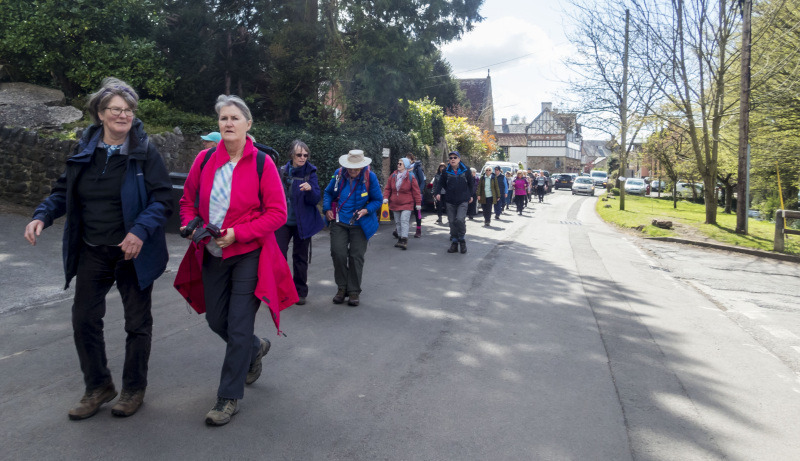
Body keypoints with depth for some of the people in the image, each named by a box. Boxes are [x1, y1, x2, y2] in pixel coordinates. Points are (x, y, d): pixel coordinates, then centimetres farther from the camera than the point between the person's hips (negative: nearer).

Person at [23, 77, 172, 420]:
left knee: (137, 323, 9)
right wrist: (42, 216, -9)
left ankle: (134, 388, 28)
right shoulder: (84, 150, 3)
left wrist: (141, 230, -29)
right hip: (92, 253, 4)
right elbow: (64, 191, 10)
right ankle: (98, 387, 29)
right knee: (84, 320, 8)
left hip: (133, 254, -4)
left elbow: (162, 198, -14)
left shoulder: (145, 152, -10)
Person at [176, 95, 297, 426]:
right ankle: (256, 349, 45)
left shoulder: (261, 163, -10)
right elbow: (188, 200, 14)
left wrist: (237, 233, -19)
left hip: (248, 255, -5)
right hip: (211, 254, 5)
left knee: (239, 328, -2)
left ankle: (230, 397, 14)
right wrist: (191, 225, -6)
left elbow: (278, 213, -11)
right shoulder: (205, 160, 1)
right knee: (216, 321, 15)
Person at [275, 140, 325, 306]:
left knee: (300, 257, 9)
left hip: (302, 222, -1)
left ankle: (300, 292, 22)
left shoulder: (310, 173, -3)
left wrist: (310, 189, -30)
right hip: (283, 221, 1)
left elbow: (315, 199, -10)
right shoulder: (282, 171, 0)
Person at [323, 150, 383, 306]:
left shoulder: (370, 177, -11)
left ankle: (354, 291, 15)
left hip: (360, 225, -2)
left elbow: (378, 200, -3)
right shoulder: (339, 175, -5)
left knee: (356, 257, 3)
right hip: (339, 222, 2)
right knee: (338, 254, -5)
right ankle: (342, 287, 13)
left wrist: (366, 210, -20)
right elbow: (328, 192, 11)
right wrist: (327, 209, -3)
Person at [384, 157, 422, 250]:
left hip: (407, 204, -5)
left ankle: (404, 240, -19)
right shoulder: (393, 176, 6)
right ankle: (400, 238, 22)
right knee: (398, 222, 11)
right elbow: (388, 188, 12)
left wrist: (418, 203, -5)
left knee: (404, 221, -16)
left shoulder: (411, 177, -6)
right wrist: (386, 197, -3)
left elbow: (416, 191, -4)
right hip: (395, 204, 5)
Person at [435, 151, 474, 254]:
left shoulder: (466, 170, 0)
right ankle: (454, 243, 17)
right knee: (452, 222, 5)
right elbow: (441, 184, 15)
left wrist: (471, 195, 12)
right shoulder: (446, 172, 3)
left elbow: (471, 183, 11)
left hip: (463, 200, -3)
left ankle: (462, 240, 2)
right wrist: (439, 193, 2)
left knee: (460, 219, -19)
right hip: (450, 201, 3)